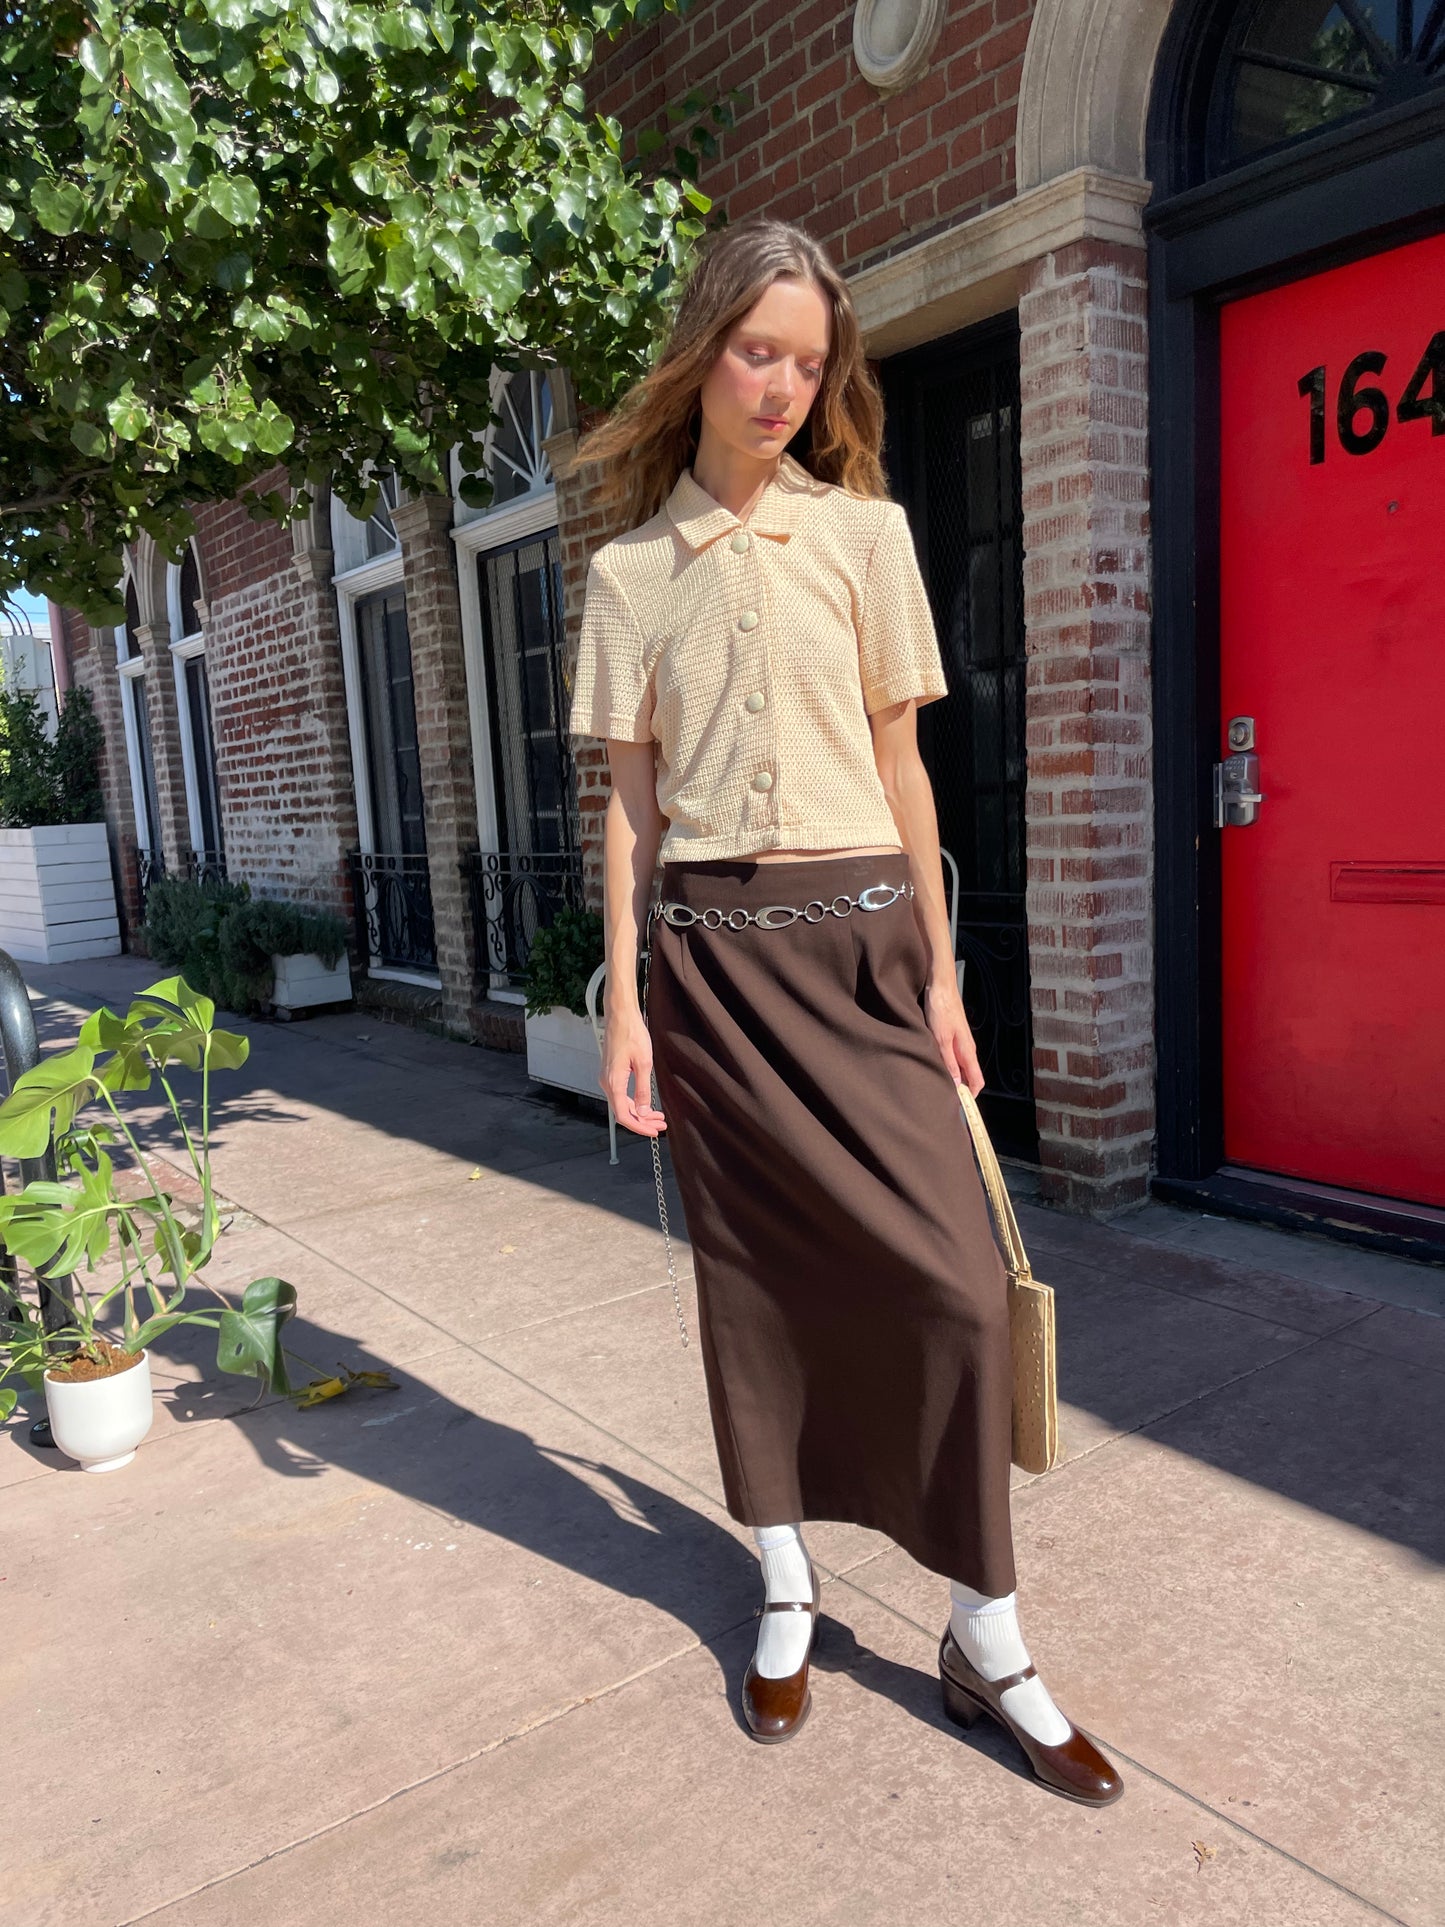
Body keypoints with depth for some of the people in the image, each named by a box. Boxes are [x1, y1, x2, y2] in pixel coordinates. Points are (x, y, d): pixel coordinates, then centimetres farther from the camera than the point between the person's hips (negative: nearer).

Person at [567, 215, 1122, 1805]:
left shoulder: (865, 530, 6)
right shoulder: (630, 570, 8)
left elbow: (899, 764, 6)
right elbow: (629, 797, 6)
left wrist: (941, 971, 3)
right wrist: (624, 999, 0)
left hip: (859, 935, 0)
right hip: (713, 945, 1)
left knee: (953, 1278, -6)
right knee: (750, 1270, 8)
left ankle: (985, 1640, 13)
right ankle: (786, 1584, 28)